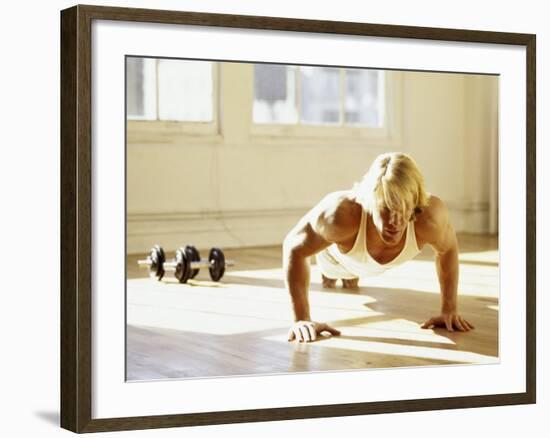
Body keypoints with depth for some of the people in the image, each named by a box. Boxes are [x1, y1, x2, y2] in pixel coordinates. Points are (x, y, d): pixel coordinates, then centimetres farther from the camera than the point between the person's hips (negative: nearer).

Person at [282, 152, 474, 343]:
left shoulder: (429, 216, -45)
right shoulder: (341, 214, -51)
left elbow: (448, 248, -20)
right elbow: (294, 247, -33)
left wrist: (449, 310, -18)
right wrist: (301, 319, -37)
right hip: (335, 255, -2)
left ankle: (351, 275, 71)